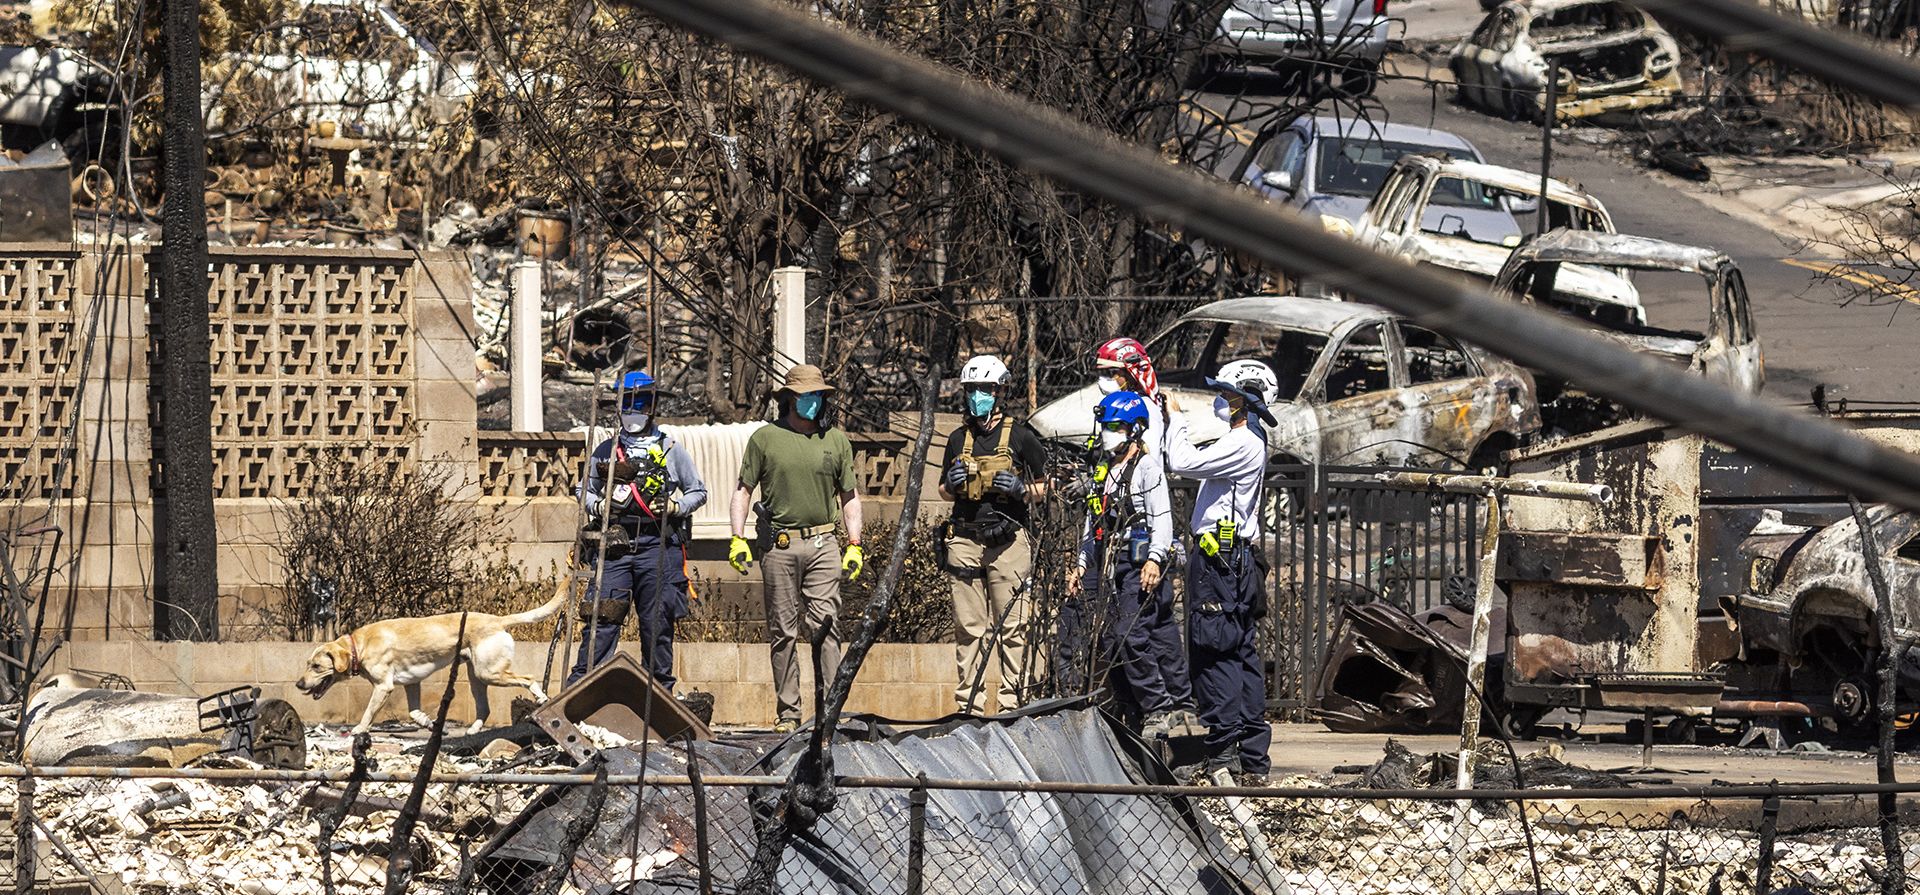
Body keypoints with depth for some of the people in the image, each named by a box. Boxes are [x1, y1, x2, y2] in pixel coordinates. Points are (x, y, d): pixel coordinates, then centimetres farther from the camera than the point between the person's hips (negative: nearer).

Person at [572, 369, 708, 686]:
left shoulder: (671, 451, 8)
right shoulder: (605, 451, 12)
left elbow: (698, 492, 13)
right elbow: (583, 490, 21)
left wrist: (673, 506, -6)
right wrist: (598, 506, -1)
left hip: (657, 545, -1)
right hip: (614, 546, 1)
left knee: (657, 624, 4)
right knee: (601, 619, -7)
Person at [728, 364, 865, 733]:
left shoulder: (836, 440, 12)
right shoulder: (765, 438, 6)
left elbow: (849, 496, 17)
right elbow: (743, 490, 9)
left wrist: (854, 545, 8)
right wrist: (738, 539, -1)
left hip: (822, 544, 0)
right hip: (778, 545, 0)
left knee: (824, 625, -10)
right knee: (782, 631, 3)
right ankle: (788, 711, 8)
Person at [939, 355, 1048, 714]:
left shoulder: (1020, 437, 3)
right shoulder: (958, 440, 14)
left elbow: (1042, 487, 9)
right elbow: (945, 492, 23)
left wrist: (1020, 489, -11)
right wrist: (952, 483, 0)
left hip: (1007, 540, -3)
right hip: (965, 540, 4)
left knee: (1011, 627, -5)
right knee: (968, 627, 2)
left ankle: (1012, 702, -3)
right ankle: (968, 704, 4)